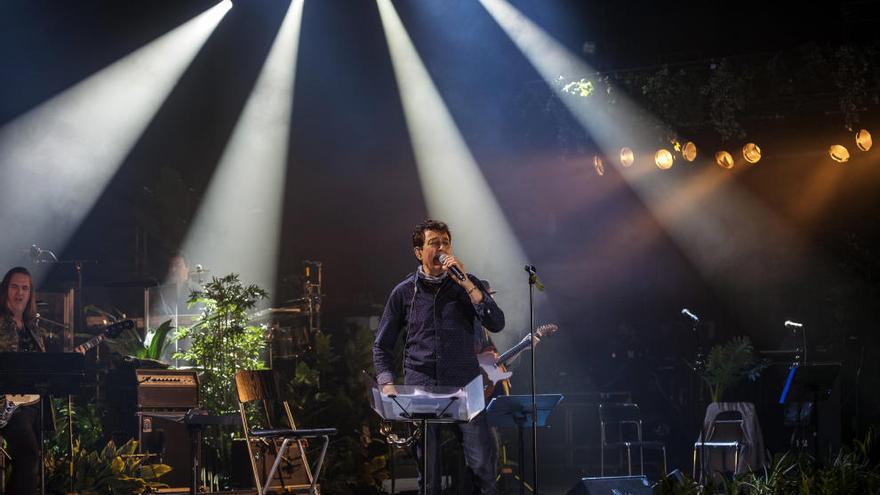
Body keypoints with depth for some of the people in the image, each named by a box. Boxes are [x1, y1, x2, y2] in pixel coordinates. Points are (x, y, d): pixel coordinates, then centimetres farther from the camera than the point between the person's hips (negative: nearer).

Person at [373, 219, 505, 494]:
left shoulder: (468, 284, 7)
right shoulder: (404, 292, 6)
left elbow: (496, 324, -8)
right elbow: (382, 345, 12)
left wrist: (465, 284, -15)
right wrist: (387, 384, -2)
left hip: (464, 386, 0)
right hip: (420, 387, 0)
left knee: (484, 461, -11)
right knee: (428, 468, 3)